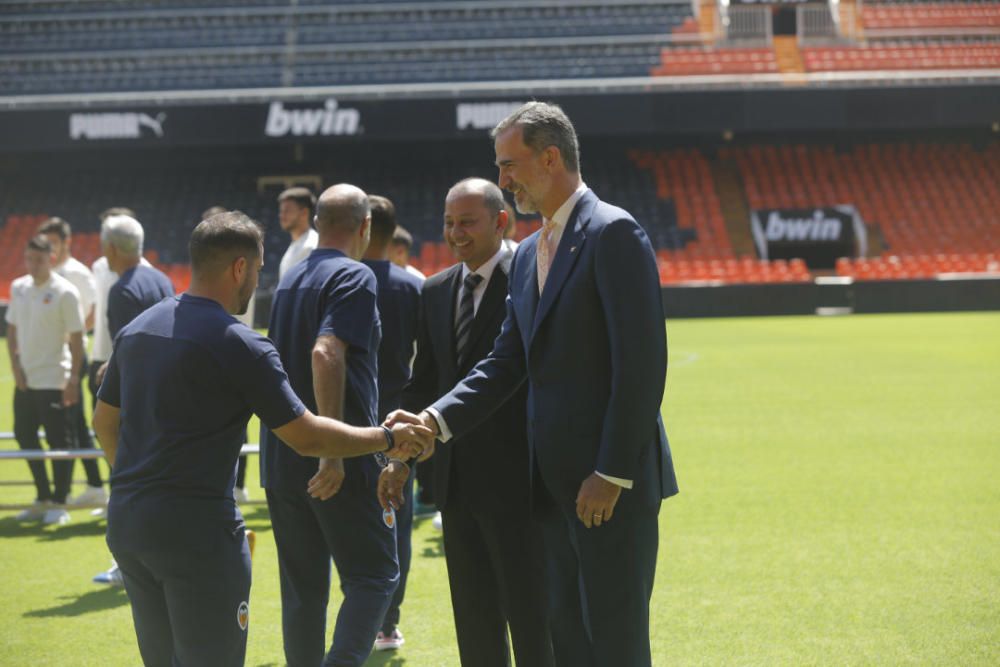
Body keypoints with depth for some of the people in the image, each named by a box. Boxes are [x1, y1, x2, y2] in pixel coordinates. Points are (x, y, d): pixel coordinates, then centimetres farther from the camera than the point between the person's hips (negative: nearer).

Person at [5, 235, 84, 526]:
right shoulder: (18, 287, 8)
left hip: (55, 380, -6)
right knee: (25, 436, 11)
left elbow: (76, 338, -9)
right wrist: (15, 365, 3)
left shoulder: (65, 292, -9)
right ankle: (43, 499, 24)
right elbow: (12, 328, 15)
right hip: (25, 379, 6)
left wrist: (74, 378, -14)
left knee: (60, 441, -2)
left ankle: (58, 504, 8)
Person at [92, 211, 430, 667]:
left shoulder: (136, 328, 10)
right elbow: (308, 437, -12)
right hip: (196, 527, -8)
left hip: (125, 521, 8)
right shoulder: (239, 345, -13)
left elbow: (105, 422, 20)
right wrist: (389, 439, 0)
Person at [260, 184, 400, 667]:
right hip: (339, 463, -7)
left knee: (302, 588, 11)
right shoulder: (354, 277, -10)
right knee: (374, 574, -1)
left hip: (281, 459, 7)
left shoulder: (290, 279, 15)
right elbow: (326, 353, -24)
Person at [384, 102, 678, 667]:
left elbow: (642, 361, -17)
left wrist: (612, 474, -19)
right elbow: (508, 362, 14)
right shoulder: (529, 255, 16)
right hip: (558, 481, 9)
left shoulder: (614, 233, -12)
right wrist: (437, 420, -1)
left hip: (613, 481, -9)